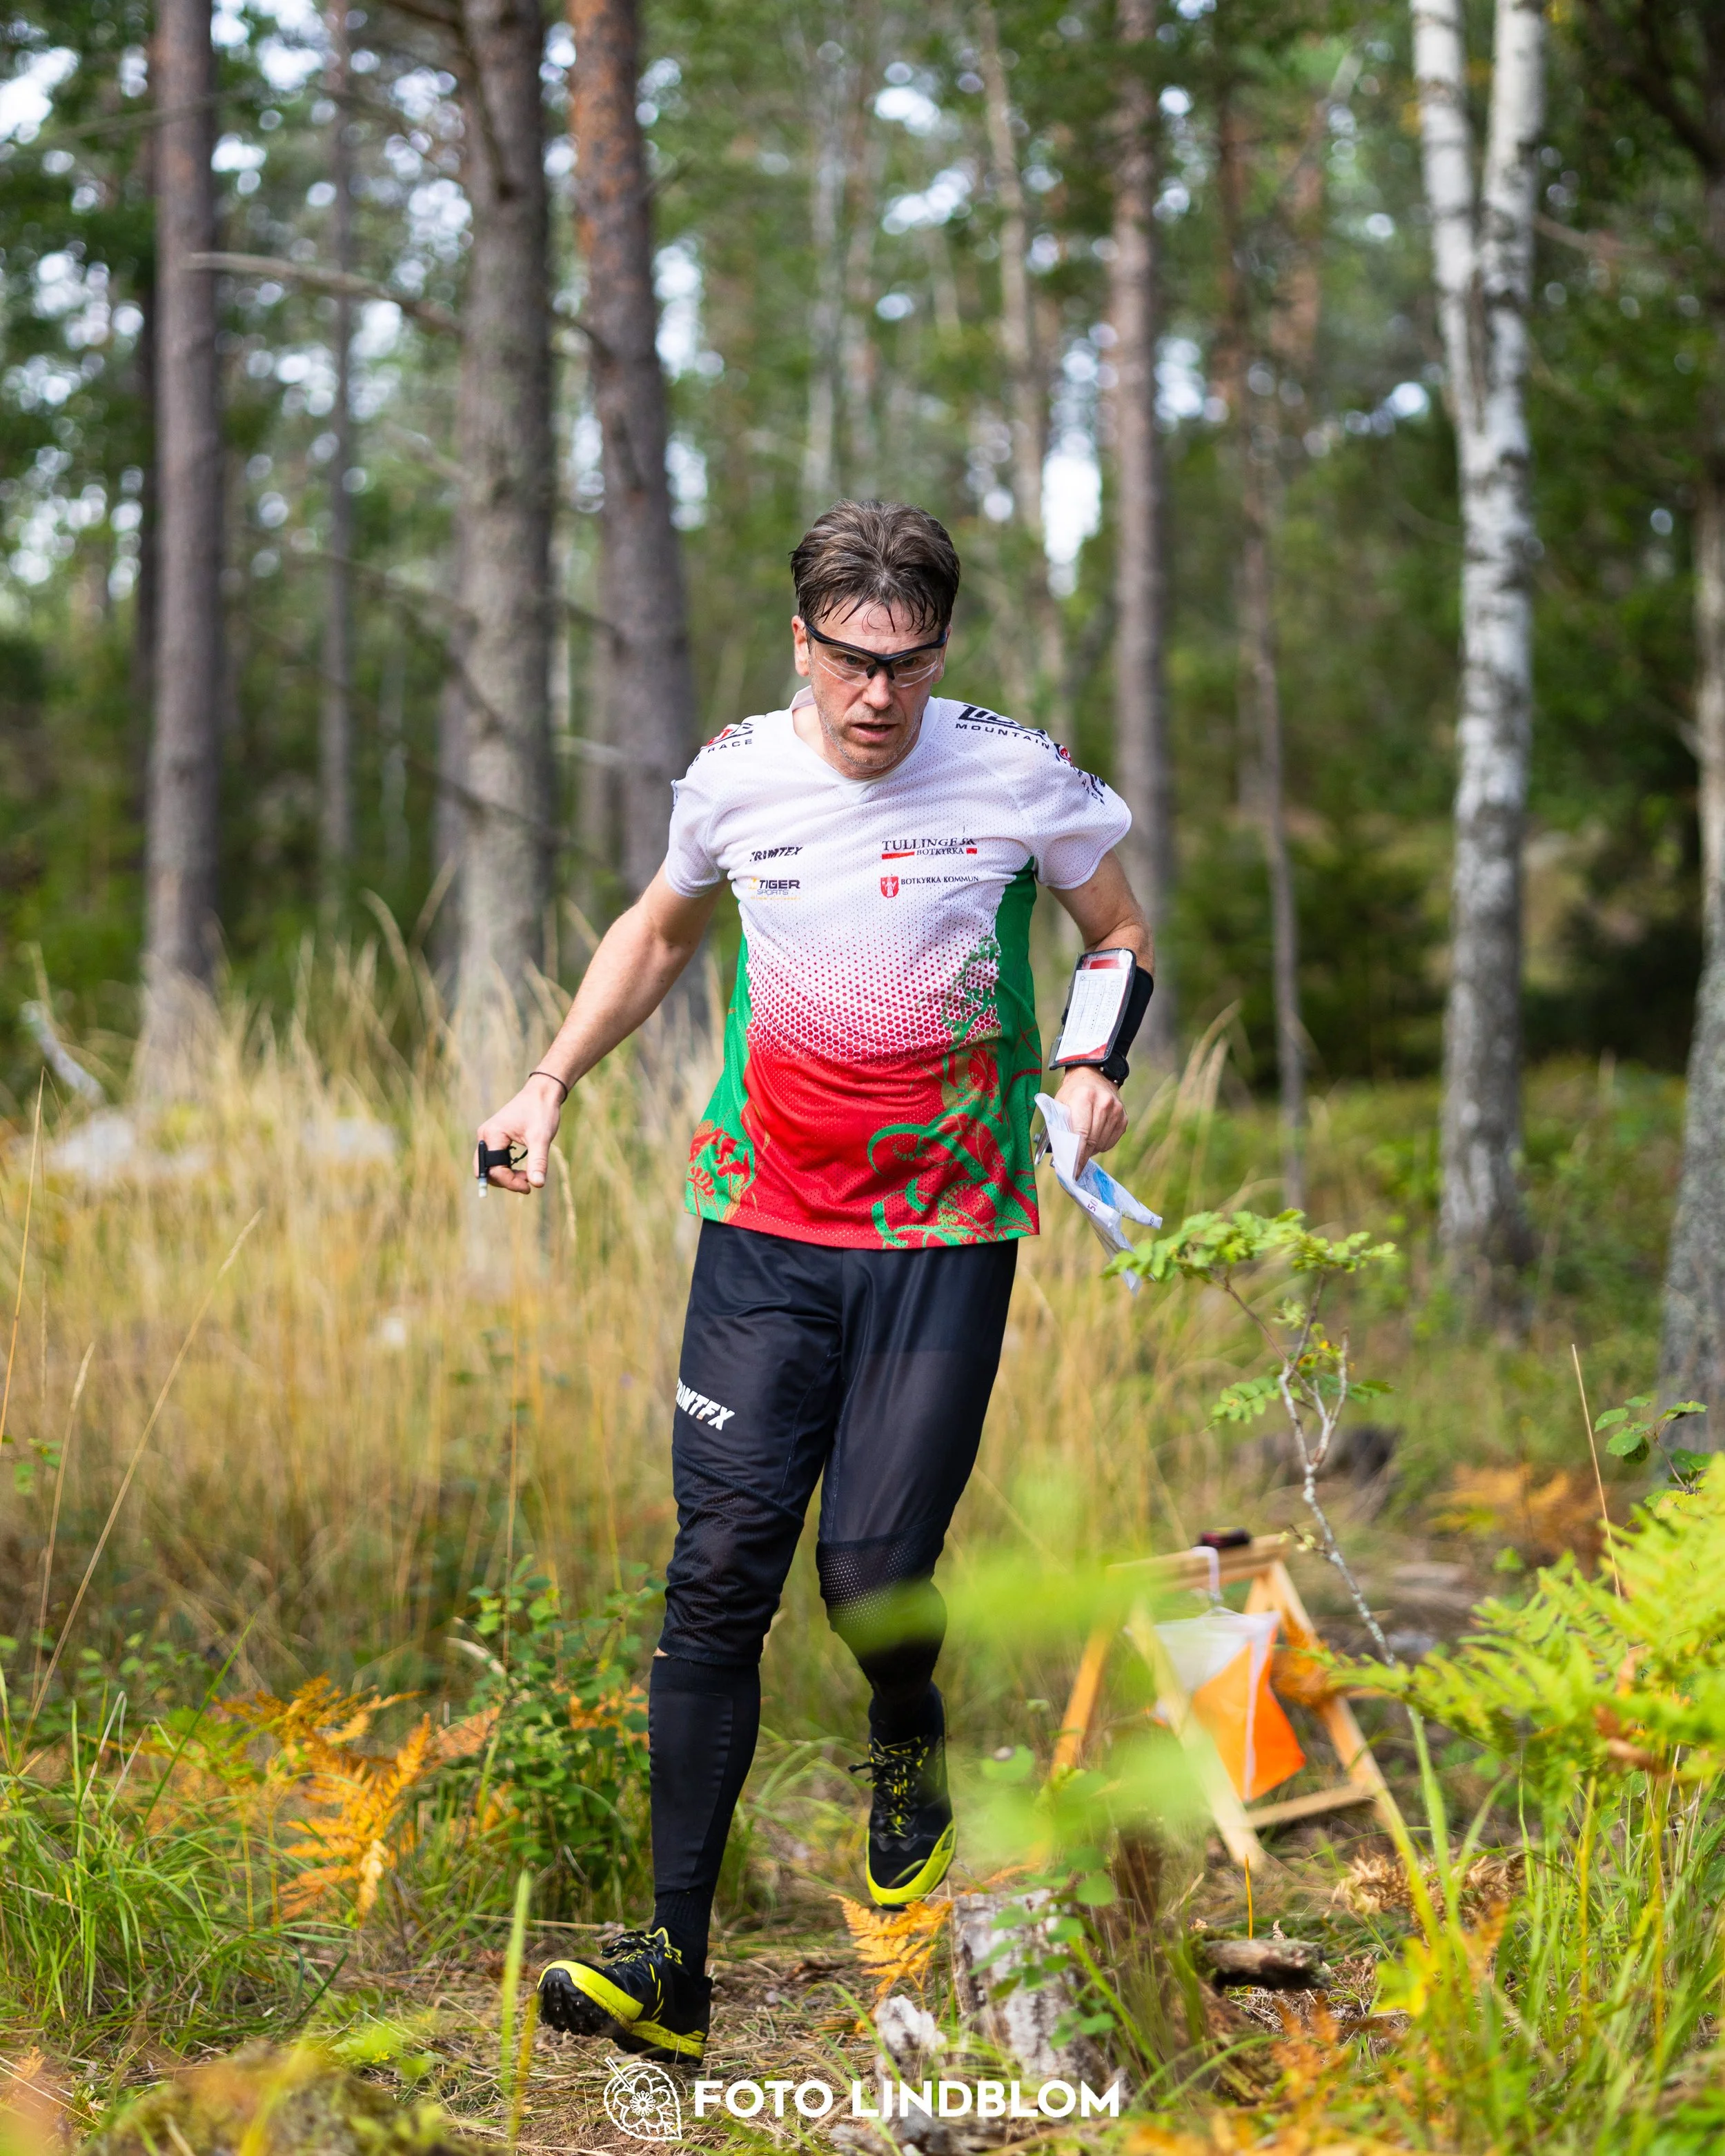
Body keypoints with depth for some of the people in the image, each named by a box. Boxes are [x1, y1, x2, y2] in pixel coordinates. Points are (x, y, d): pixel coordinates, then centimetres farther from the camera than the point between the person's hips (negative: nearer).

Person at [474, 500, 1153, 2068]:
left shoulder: (1018, 775, -5)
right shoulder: (736, 775, 3)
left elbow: (1120, 931, 11)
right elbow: (659, 932, 23)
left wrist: (1097, 1066, -8)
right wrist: (553, 1078, 13)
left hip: (945, 1233, -2)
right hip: (765, 1227, 2)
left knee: (873, 1569, -10)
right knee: (721, 1569, -7)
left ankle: (908, 1732, 29)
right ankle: (674, 1967, -4)